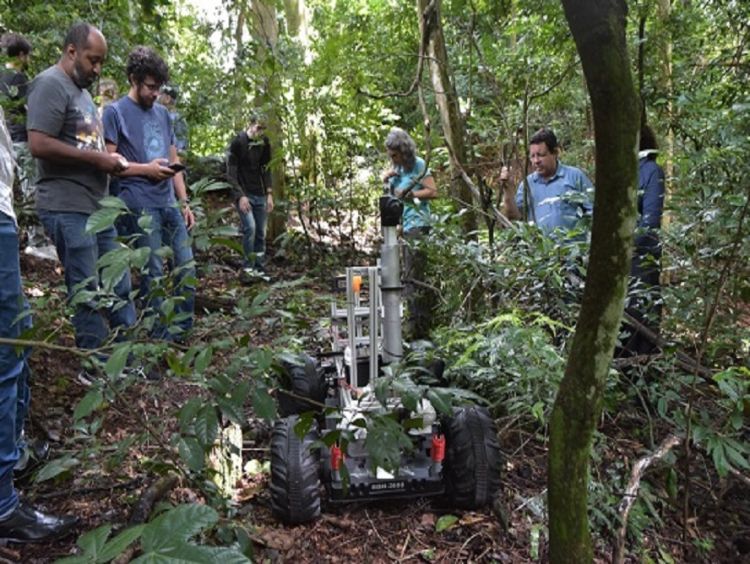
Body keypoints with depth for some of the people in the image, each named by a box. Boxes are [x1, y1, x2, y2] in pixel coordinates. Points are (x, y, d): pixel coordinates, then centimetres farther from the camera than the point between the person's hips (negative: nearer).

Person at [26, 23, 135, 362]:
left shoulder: (81, 89, 20)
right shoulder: (51, 84, -10)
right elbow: (39, 145, -21)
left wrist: (108, 159, 9)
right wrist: (97, 158, -16)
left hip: (97, 206, 9)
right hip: (67, 208, -9)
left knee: (119, 285, 12)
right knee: (88, 293, -1)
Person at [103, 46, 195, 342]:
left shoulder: (162, 112, 17)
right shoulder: (115, 112, -1)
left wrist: (184, 203, 13)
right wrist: (146, 169, -14)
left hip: (169, 203, 6)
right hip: (140, 205, -6)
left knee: (186, 267, 7)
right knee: (153, 274, -1)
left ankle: (183, 329, 20)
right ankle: (161, 336, 11)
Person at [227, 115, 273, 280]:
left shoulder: (264, 143, 4)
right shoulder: (238, 142, -10)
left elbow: (266, 169, 10)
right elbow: (231, 172, -11)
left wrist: (269, 194, 2)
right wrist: (240, 196, -19)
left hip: (260, 194, 5)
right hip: (243, 194, -5)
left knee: (261, 232, 5)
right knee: (250, 228, -18)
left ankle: (260, 269, 14)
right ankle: (247, 269, -8)